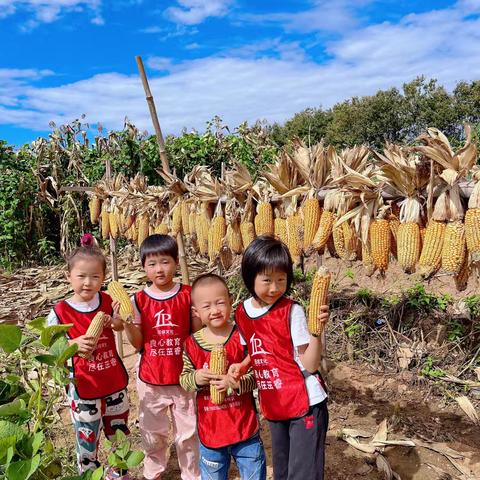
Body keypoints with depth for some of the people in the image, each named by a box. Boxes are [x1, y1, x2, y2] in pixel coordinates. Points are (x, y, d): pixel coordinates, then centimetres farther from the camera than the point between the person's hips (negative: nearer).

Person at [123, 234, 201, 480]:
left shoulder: (188, 295, -9)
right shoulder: (139, 299, -7)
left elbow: (196, 333, -3)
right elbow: (138, 343, -5)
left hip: (182, 376, -1)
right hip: (150, 378, 1)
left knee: (188, 431, 16)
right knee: (152, 432, 20)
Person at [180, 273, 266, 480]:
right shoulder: (192, 344, -7)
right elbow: (183, 378, 2)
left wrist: (234, 383, -27)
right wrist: (195, 378, -19)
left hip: (244, 426, -2)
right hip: (209, 429, 2)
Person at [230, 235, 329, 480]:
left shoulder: (292, 311, -18)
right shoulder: (241, 312, -3)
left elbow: (310, 365, -17)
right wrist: (240, 366, -5)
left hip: (305, 404, -5)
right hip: (273, 406, 6)